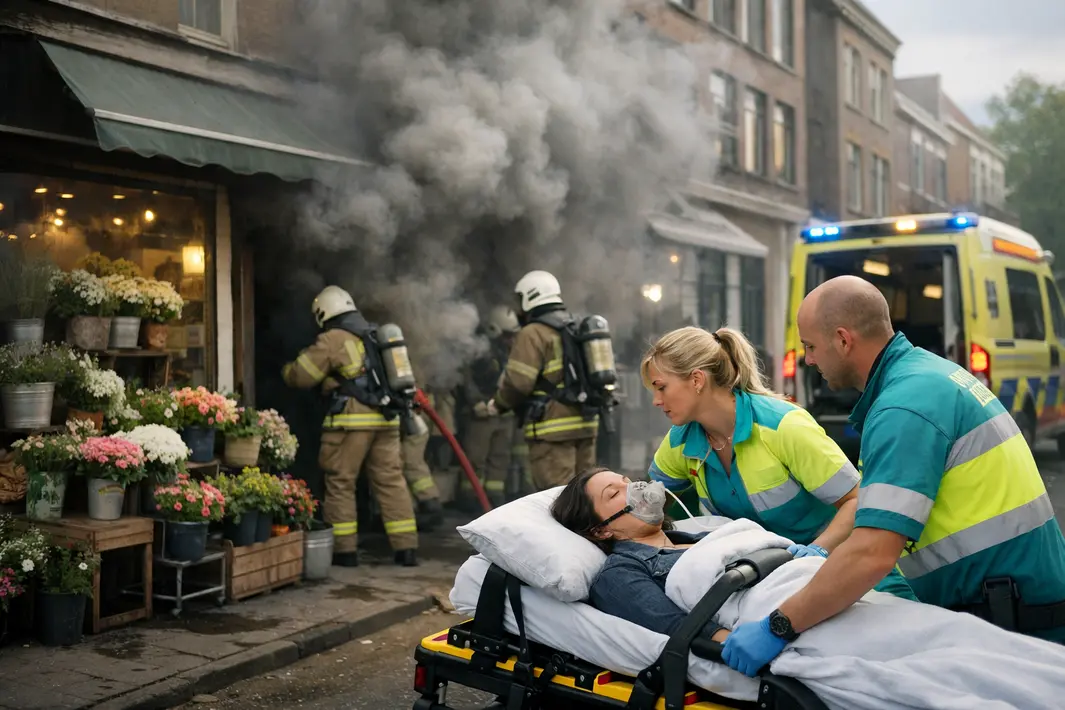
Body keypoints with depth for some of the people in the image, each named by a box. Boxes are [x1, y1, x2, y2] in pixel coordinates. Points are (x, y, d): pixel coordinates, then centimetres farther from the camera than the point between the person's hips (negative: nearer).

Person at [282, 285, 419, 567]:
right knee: (391, 481, 9)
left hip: (351, 422, -6)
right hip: (386, 420, 6)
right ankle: (406, 548, 9)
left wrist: (287, 368, 18)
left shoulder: (332, 340, -5)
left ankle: (344, 549, 8)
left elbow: (300, 376, -2)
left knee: (340, 483, 5)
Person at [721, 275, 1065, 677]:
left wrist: (777, 628, -26)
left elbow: (873, 554, -30)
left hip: (1010, 625, -9)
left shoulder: (904, 406, -21)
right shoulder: (932, 370, 10)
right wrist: (827, 557, 16)